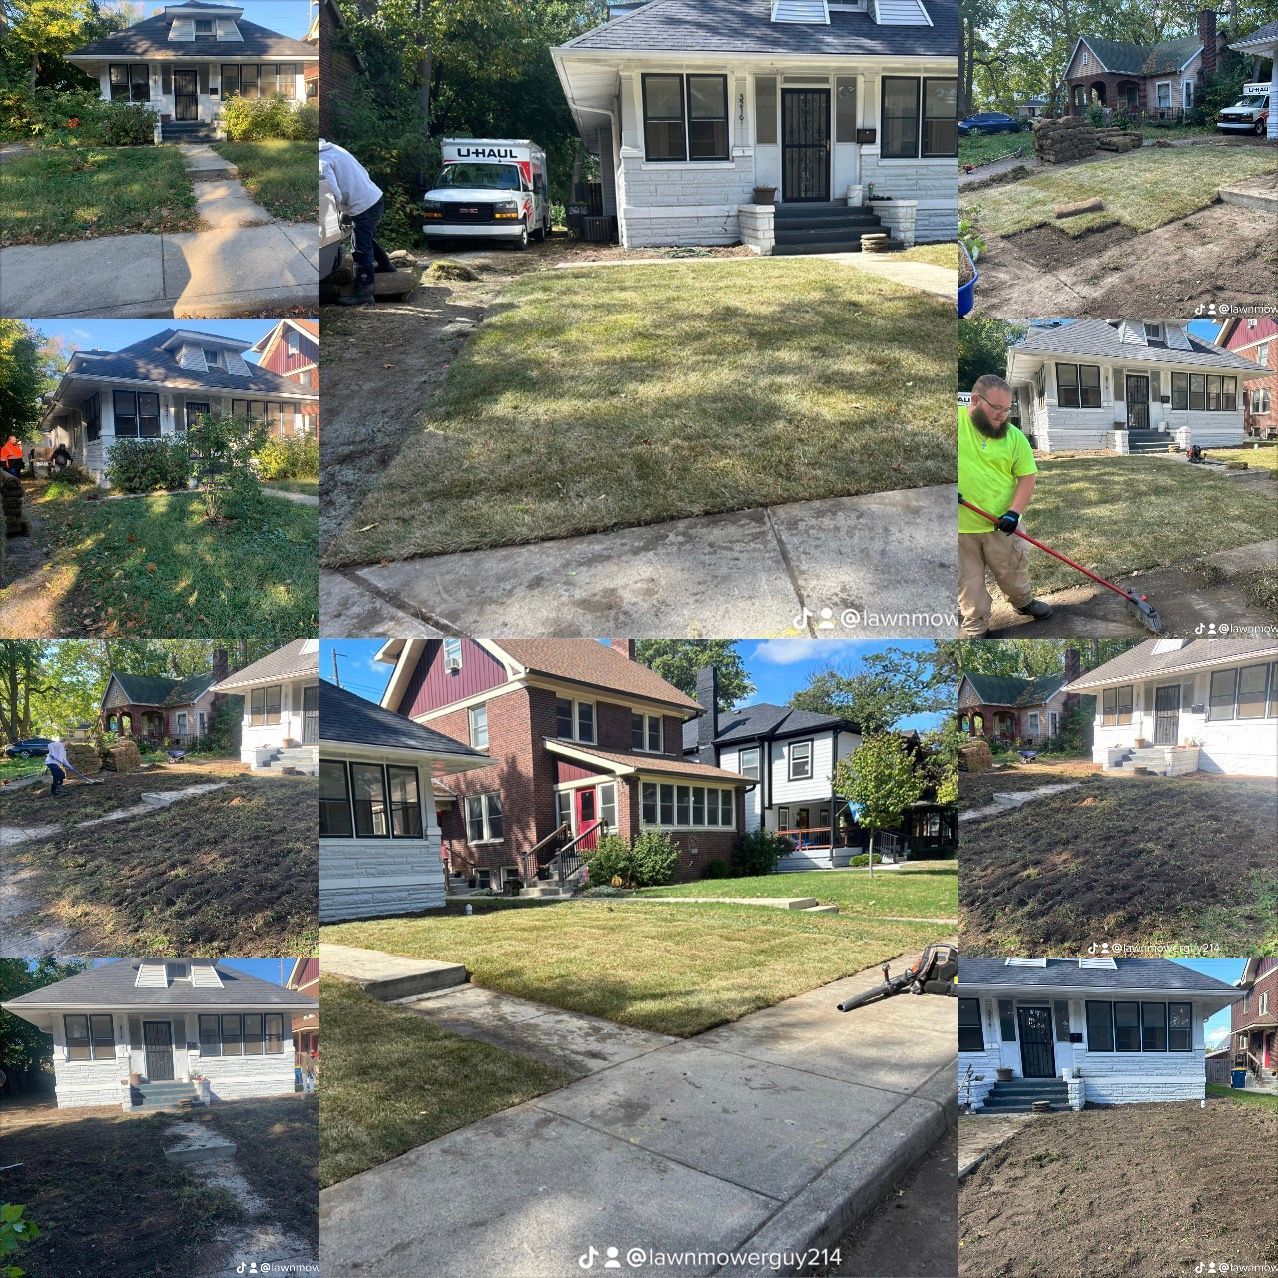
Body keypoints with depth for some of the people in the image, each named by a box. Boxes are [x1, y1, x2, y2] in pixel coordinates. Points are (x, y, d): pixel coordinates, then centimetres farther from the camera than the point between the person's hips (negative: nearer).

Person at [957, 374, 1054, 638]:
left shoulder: (1014, 436, -1)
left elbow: (1027, 475, 1)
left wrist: (1015, 511, -13)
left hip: (1001, 524, 2)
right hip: (960, 527, -2)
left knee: (1014, 571, 19)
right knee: (968, 581, 9)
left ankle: (1024, 601, 47)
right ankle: (974, 628, 25)